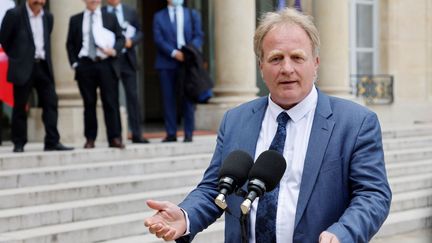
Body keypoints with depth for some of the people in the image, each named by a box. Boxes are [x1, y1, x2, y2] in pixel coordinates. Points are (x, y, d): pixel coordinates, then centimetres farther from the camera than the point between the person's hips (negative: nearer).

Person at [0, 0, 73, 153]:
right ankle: (18, 144, 10)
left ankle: (52, 142, 1)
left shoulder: (48, 17, 8)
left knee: (51, 103, -1)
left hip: (43, 66, 5)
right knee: (20, 106, 2)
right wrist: (16, 57, 7)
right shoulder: (14, 14, -7)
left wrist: (44, 57, 15)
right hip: (23, 67, -4)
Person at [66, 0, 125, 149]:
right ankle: (90, 138, 9)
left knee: (111, 102, -3)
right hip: (85, 65, 0)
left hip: (106, 65, 0)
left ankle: (115, 138, 0)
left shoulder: (110, 18, 11)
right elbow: (70, 44, 11)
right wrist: (74, 63, 0)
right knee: (89, 103, 3)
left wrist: (115, 50, -10)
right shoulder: (75, 20, 10)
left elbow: (120, 38, 9)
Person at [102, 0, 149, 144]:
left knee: (132, 96, 0)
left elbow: (139, 33, 10)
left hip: (127, 59, 1)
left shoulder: (131, 12, 10)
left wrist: (131, 41, -9)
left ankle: (137, 134, 5)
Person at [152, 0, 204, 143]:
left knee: (188, 98, 1)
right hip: (167, 62, 0)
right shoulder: (159, 17, 9)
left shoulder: (192, 15, 13)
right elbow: (158, 39, -1)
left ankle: (188, 134, 5)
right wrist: (173, 53, -15)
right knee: (168, 98, 0)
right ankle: (171, 134, 5)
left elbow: (198, 36, 6)